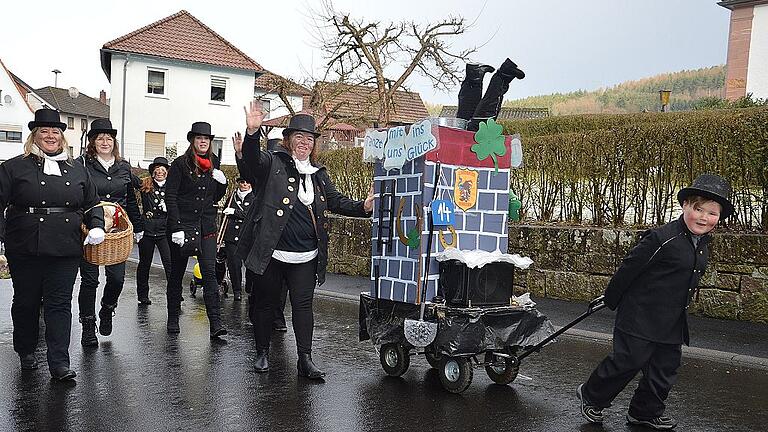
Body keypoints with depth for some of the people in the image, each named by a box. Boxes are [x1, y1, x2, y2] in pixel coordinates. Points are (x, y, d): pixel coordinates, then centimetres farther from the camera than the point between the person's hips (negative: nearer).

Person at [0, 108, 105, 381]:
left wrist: (96, 226, 2)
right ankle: (26, 351, 33)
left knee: (60, 304, -1)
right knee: (26, 301, 13)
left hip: (66, 250, 1)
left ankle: (59, 362, 0)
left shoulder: (76, 169, 12)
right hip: (25, 250, -1)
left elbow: (92, 203, 19)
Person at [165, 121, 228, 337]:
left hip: (207, 226, 3)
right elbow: (170, 196, -8)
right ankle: (173, 318, 23)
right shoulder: (180, 163, -4)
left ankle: (215, 323, -9)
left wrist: (222, 183, -2)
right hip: (182, 224, -3)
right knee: (177, 273, 9)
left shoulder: (213, 164, 11)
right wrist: (176, 227, -16)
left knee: (210, 272, -5)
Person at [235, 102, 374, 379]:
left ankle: (305, 360, 10)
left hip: (305, 256, 3)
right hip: (271, 252, -3)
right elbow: (252, 159, -21)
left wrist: (363, 207, 0)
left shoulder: (318, 173, 14)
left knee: (303, 305, 4)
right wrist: (252, 132, -40)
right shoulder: (273, 163, -1)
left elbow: (336, 202, 17)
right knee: (265, 303, 10)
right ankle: (262, 353, 25)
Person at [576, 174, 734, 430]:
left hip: (672, 323, 8)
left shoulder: (702, 244, 6)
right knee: (628, 360, -4)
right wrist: (611, 300, -7)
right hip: (641, 316, -8)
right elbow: (629, 267, -15)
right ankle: (592, 396, 18)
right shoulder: (663, 238, -21)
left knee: (665, 368, 14)